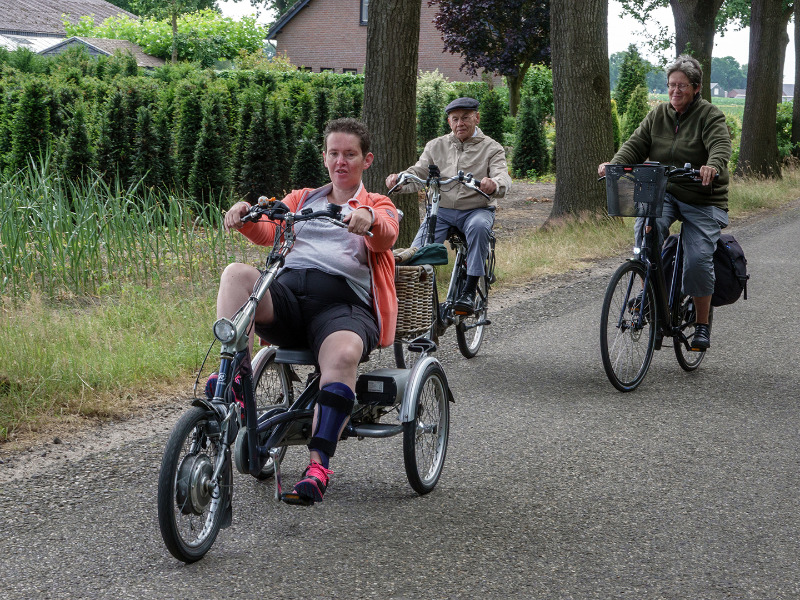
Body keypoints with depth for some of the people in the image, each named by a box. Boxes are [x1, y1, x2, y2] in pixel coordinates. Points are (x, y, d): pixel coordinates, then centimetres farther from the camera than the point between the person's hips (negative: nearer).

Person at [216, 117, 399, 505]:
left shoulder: (378, 206, 22)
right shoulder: (303, 199, 32)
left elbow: (386, 237, -3)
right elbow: (267, 232, 13)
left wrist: (369, 219, -26)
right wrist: (245, 215, -9)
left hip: (343, 301, -3)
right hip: (286, 292, 3)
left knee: (343, 354, -37)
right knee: (237, 273, -29)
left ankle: (318, 465, -40)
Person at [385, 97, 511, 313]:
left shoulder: (491, 148, 4)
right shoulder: (436, 146, 13)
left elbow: (503, 177, -12)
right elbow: (418, 172, 5)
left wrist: (494, 185, -39)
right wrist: (398, 178, -19)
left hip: (477, 210, -2)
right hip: (441, 210, 3)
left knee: (479, 227, -38)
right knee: (416, 254, -21)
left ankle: (469, 292, -35)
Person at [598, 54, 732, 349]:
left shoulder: (710, 115, -6)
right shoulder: (658, 115, 8)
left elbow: (721, 145, -24)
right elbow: (636, 145, -1)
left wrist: (713, 166, -47)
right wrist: (614, 164, -22)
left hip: (702, 199, -3)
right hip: (663, 192, 3)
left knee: (698, 259, -14)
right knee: (646, 226, -29)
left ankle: (702, 325, 4)